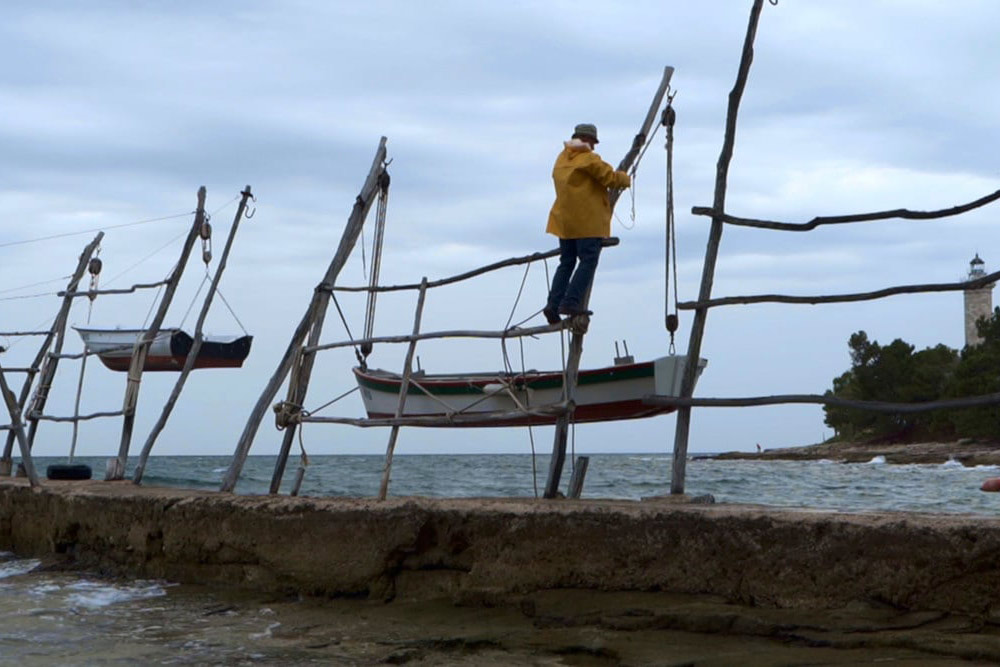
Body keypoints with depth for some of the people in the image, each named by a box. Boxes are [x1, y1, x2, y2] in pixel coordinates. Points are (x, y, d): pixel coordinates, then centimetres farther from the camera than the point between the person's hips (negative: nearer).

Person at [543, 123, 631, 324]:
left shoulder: (562, 159, 16)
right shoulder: (588, 159, -9)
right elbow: (610, 177, -12)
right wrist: (626, 179, 9)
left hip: (564, 220, 8)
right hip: (588, 221, -8)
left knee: (566, 263, 11)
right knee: (588, 261, -5)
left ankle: (553, 304, 1)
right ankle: (571, 302, -15)